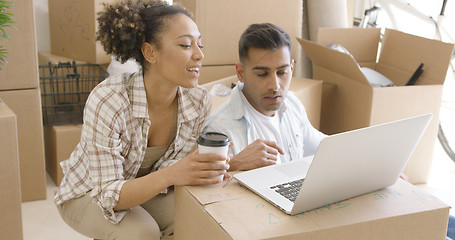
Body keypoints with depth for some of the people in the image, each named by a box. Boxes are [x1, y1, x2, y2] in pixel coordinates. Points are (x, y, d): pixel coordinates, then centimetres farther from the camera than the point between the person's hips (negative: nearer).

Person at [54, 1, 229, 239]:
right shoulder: (107, 101, -33)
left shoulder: (199, 101, -18)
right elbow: (108, 195, -31)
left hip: (145, 190, 4)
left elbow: (172, 172, -10)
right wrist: (169, 175, -47)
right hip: (88, 193, -3)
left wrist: (205, 166, -32)